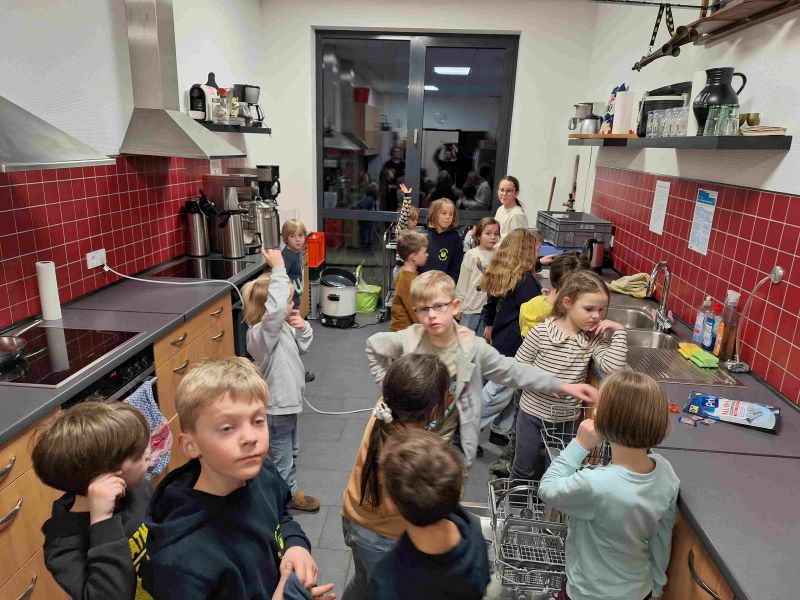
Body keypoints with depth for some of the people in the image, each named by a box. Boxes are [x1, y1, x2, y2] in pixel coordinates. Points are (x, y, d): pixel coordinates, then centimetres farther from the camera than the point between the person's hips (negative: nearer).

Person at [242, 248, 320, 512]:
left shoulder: (282, 327, 0)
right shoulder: (261, 332, -29)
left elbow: (302, 347, 14)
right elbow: (275, 308, -50)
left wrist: (302, 328, -8)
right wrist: (278, 269, -43)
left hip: (287, 401, 10)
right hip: (275, 408, -10)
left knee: (291, 452, 28)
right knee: (281, 460, 12)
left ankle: (289, 492, 48)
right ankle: (287, 496, 32)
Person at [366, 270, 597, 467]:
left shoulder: (472, 347, -15)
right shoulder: (407, 341, -17)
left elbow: (512, 371, -11)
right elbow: (373, 345, 0)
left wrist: (562, 386, -15)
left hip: (447, 440, 1)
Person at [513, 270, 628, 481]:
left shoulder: (594, 339, -6)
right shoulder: (541, 331, -15)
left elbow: (614, 366, -22)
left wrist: (619, 332, -19)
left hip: (567, 418, 3)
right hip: (532, 414, -2)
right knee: (524, 471, 15)